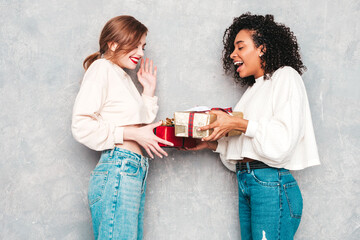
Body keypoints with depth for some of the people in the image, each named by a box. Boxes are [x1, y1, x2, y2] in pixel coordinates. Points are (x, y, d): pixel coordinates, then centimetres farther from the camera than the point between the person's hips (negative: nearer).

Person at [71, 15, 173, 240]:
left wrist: (149, 91, 21)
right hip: (117, 169, -9)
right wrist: (132, 134, -12)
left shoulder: (125, 78, 26)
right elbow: (81, 125, -12)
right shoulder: (102, 68, -1)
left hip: (136, 171, 9)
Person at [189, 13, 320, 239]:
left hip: (271, 184, -7)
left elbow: (284, 138, -13)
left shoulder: (285, 77, 1)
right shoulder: (253, 89, 22)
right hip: (246, 183, 7)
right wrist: (212, 143, 8)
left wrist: (238, 123, -13)